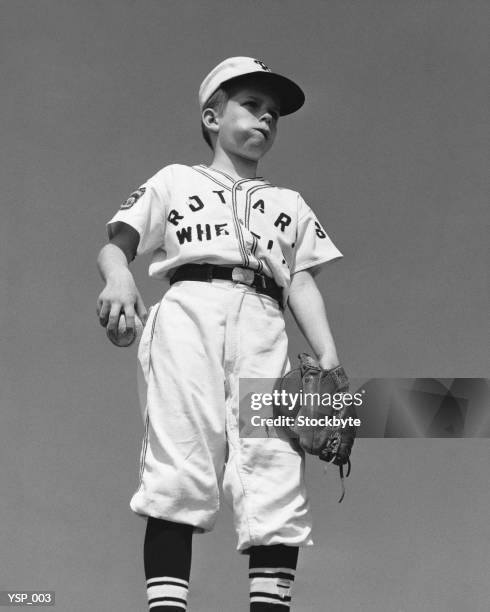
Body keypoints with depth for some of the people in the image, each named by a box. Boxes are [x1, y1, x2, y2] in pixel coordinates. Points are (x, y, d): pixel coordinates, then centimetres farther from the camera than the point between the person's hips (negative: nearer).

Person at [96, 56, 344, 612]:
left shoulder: (290, 206, 32)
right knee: (179, 466, -18)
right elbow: (116, 245, 12)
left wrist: (328, 357, 0)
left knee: (276, 469, -16)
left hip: (262, 325, 3)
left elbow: (302, 282, 19)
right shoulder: (175, 181, 24)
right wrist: (118, 279, -14)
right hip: (188, 313, -2)